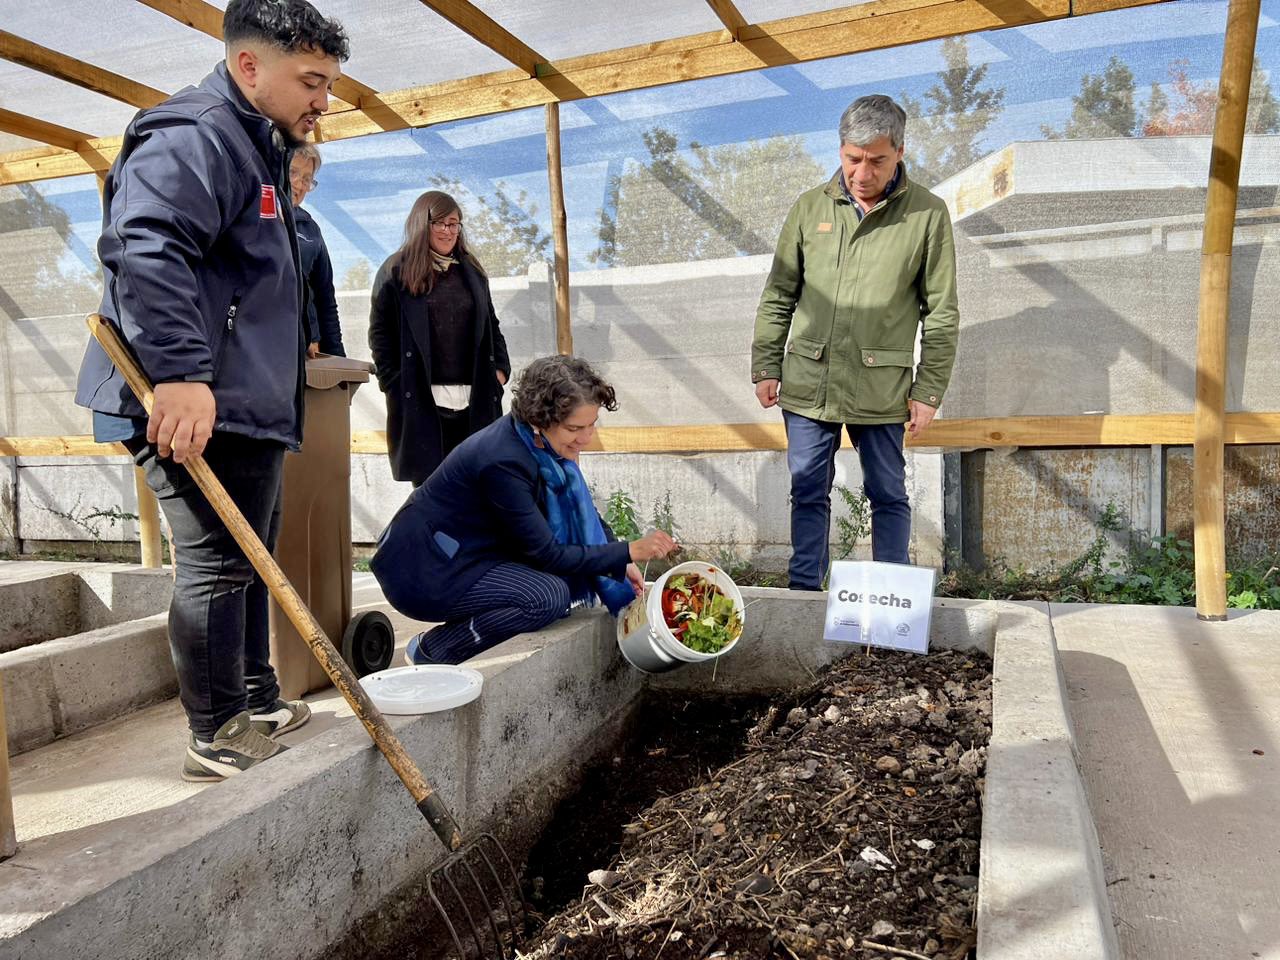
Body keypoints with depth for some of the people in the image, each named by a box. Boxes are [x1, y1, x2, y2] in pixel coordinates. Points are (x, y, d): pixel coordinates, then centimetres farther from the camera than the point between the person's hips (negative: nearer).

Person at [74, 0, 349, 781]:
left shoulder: (258, 151, 25)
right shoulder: (194, 137, -10)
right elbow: (144, 248, -27)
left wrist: (286, 352, 33)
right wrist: (180, 372, -35)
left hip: (246, 404, 11)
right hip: (198, 407, -11)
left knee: (249, 560, 17)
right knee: (218, 565, -5)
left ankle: (259, 704, 31)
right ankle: (218, 737, 8)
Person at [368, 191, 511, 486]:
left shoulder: (471, 271, 19)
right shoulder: (395, 272, 4)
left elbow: (490, 325, 21)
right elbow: (380, 333, 2)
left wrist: (500, 368, 8)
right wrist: (394, 383, -7)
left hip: (473, 401, 4)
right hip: (421, 400, -4)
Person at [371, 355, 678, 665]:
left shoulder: (538, 441, -4)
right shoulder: (504, 462, -29)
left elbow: (582, 512, 10)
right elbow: (548, 555, -21)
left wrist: (621, 563, 0)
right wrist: (630, 552, -21)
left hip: (462, 552, 9)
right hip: (423, 574, -9)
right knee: (550, 595, -23)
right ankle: (431, 651, -7)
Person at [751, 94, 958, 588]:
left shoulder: (927, 214, -1)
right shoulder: (810, 207, 6)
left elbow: (941, 313, 0)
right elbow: (778, 297, 10)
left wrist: (929, 390, -3)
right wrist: (766, 367, 5)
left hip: (881, 388, -2)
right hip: (807, 382, 2)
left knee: (888, 496, 9)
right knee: (808, 493, 9)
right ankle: (804, 592, 23)